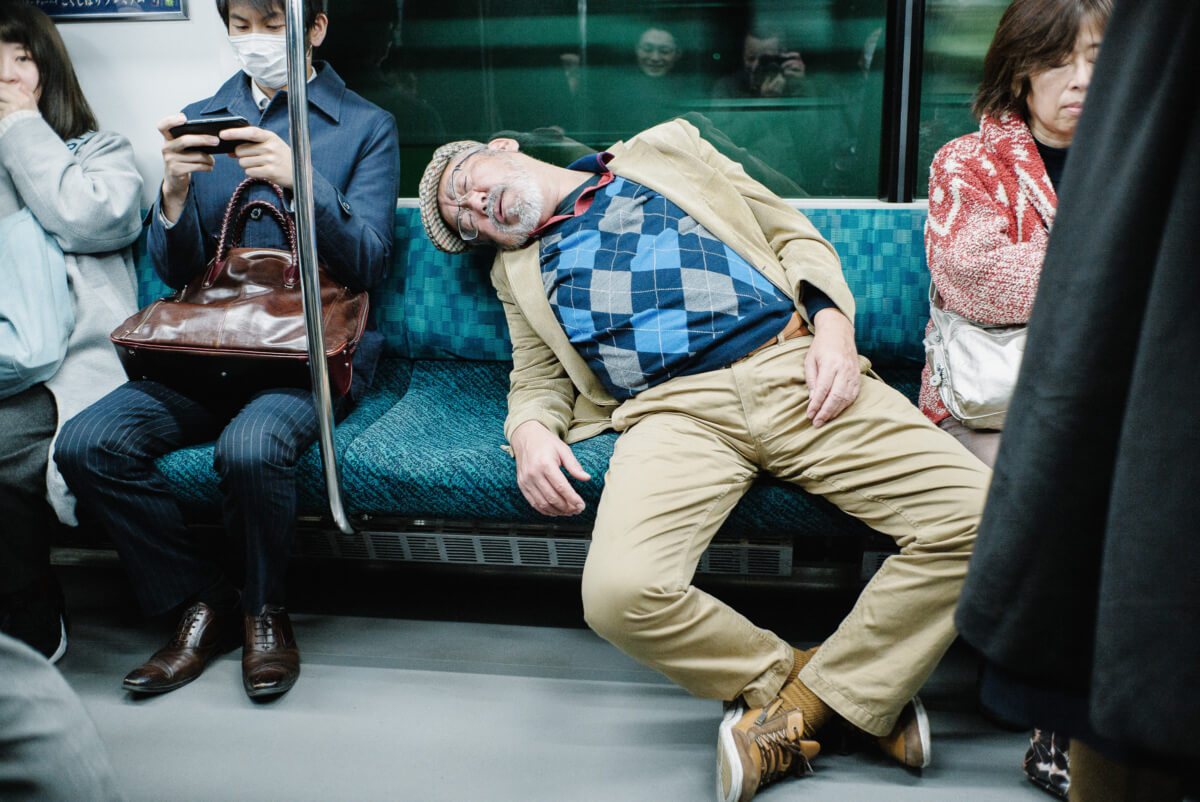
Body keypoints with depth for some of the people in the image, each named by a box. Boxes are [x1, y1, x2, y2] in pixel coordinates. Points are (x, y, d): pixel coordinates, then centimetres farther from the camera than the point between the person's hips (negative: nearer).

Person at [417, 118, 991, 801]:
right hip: (677, 412, 0)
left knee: (975, 515, -20)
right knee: (621, 591, -30)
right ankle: (783, 677, -3)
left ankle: (818, 698, -7)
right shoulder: (520, 267, 27)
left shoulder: (665, 149, 22)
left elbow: (795, 235, 19)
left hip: (797, 367, 0)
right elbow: (539, 381, 25)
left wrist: (832, 323, 0)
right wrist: (530, 432, 0)